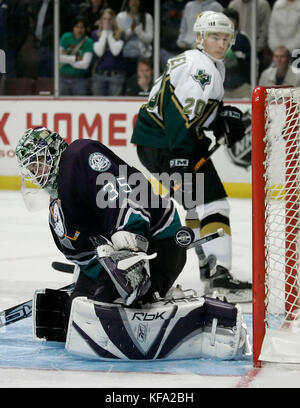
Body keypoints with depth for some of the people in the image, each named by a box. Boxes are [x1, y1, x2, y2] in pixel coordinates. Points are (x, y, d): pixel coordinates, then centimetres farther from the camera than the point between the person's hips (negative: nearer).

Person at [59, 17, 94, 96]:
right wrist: (75, 58, -11)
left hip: (80, 80, -3)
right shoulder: (66, 37, 2)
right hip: (63, 79, 3)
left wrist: (67, 59, -6)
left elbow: (85, 64, -13)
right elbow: (59, 57, -6)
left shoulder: (88, 42, -6)